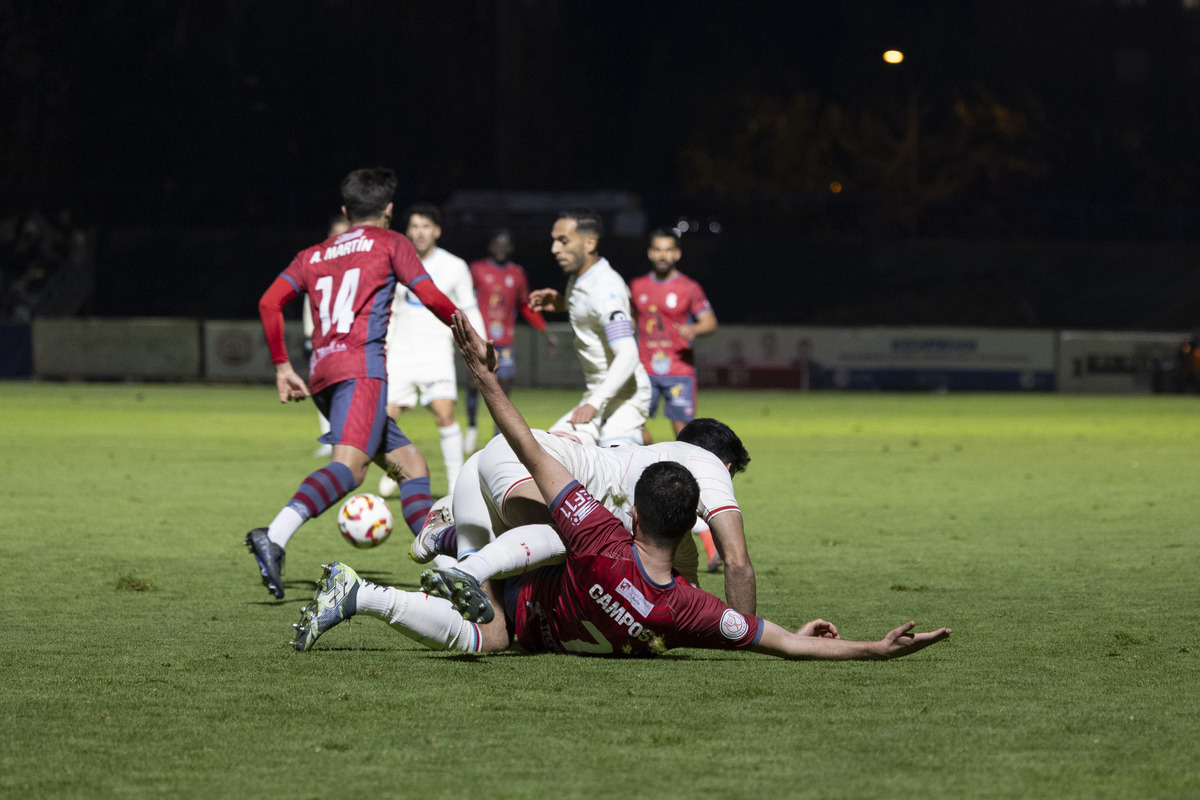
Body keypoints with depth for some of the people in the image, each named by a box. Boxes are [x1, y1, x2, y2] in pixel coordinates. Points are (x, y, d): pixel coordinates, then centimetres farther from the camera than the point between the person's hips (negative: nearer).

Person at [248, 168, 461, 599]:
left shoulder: (313, 255, 26)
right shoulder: (389, 243, 12)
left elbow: (270, 302, 12)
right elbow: (432, 299, 5)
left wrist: (282, 366, 16)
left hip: (322, 373, 7)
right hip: (361, 365, -7)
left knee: (409, 462, 14)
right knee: (349, 466, -24)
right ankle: (274, 538, -46)